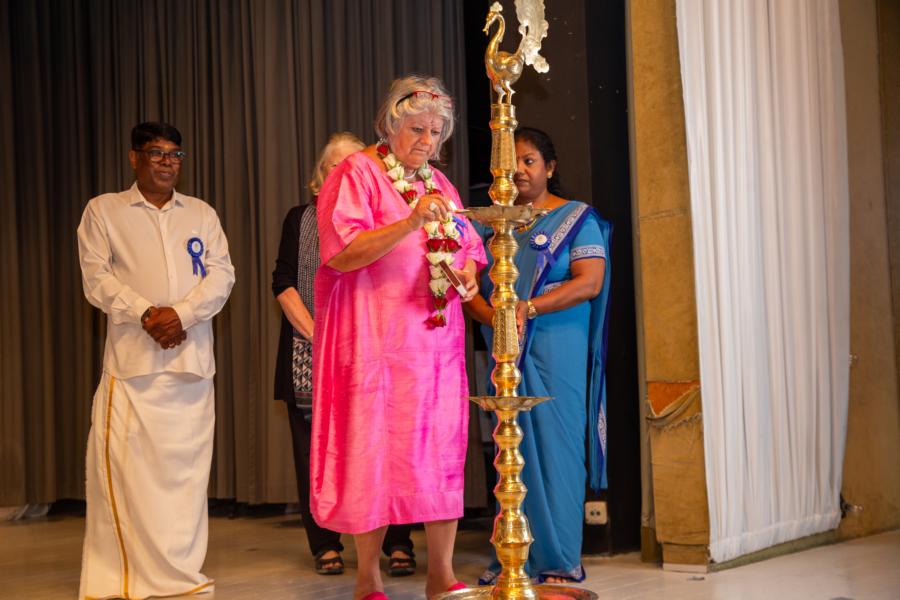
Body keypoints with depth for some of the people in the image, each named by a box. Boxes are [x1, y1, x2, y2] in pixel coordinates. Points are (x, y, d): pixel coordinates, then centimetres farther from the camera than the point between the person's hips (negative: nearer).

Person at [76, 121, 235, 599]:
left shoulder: (202, 214, 17)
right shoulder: (103, 211, 9)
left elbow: (221, 274, 5)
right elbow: (97, 278, 0)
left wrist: (181, 313, -12)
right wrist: (146, 314, -13)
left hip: (192, 358, 3)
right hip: (132, 359, -2)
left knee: (186, 466, 2)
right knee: (125, 466, -9)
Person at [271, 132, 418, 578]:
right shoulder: (300, 220, 12)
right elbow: (284, 283, 5)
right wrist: (313, 332, -7)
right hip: (310, 353, 1)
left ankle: (398, 545, -2)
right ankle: (325, 545, 8)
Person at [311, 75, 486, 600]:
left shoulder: (438, 182, 17)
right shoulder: (357, 174, -4)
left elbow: (465, 247, 25)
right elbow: (340, 254, -15)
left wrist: (468, 273, 1)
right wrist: (409, 224, -25)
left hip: (436, 337, 6)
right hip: (376, 336, -6)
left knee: (443, 447, 2)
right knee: (375, 445, -4)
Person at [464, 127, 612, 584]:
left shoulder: (576, 218, 3)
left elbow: (590, 282, -9)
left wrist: (526, 309, -17)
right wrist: (493, 317, -13)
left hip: (556, 352, -4)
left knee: (555, 446, -5)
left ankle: (559, 560, 0)